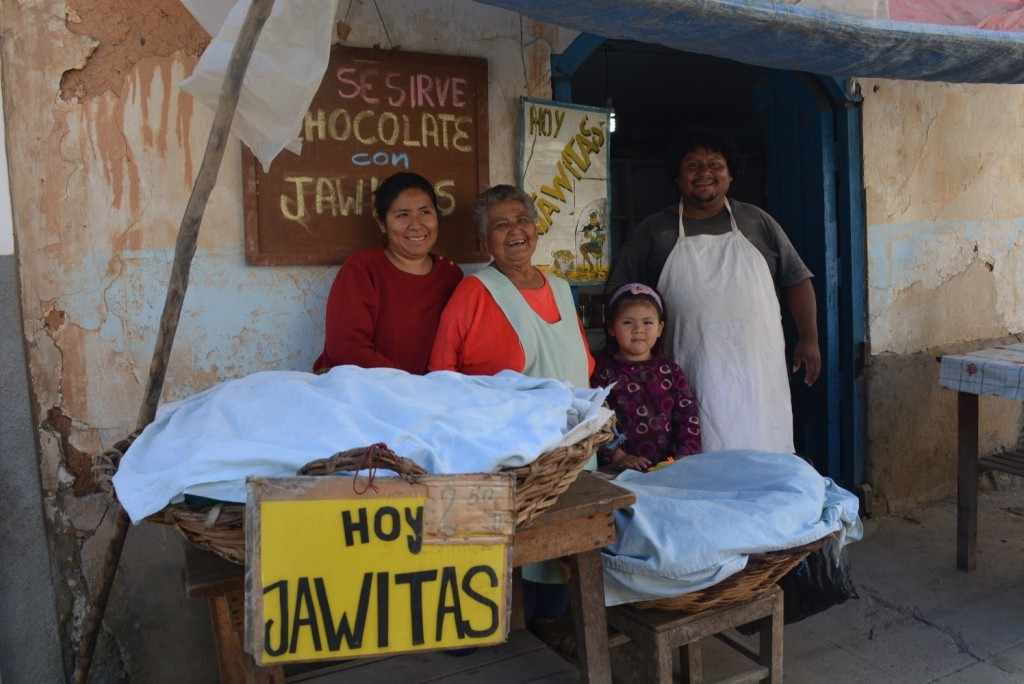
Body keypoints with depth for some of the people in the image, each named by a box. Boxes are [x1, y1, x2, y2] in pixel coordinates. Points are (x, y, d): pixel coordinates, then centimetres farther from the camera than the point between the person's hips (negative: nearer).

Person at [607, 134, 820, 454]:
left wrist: (809, 339, 5)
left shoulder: (757, 221, 12)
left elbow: (796, 280, 14)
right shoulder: (653, 231, 7)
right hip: (692, 379, -1)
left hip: (759, 372, 1)